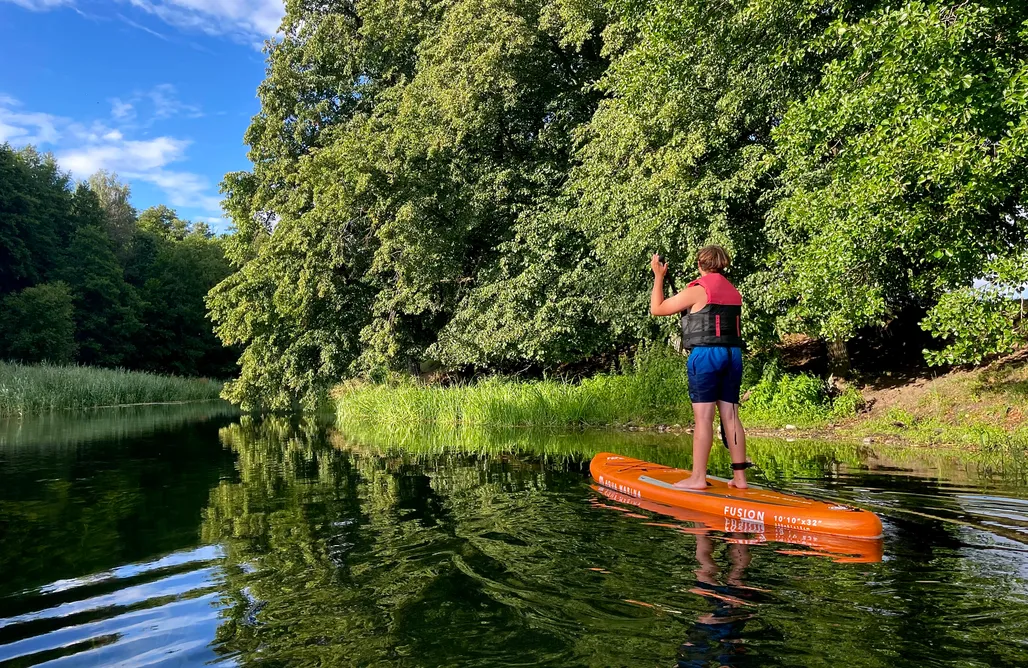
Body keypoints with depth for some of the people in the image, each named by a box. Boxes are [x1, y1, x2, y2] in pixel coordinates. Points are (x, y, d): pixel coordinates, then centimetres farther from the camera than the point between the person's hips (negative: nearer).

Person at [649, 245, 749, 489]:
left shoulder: (697, 290, -5)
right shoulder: (734, 292, 14)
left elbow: (657, 308, 1)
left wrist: (658, 276, 13)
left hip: (705, 354, -6)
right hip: (733, 354, 6)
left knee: (703, 416, -7)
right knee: (730, 415, 7)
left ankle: (698, 477, -6)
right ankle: (739, 476, 8)